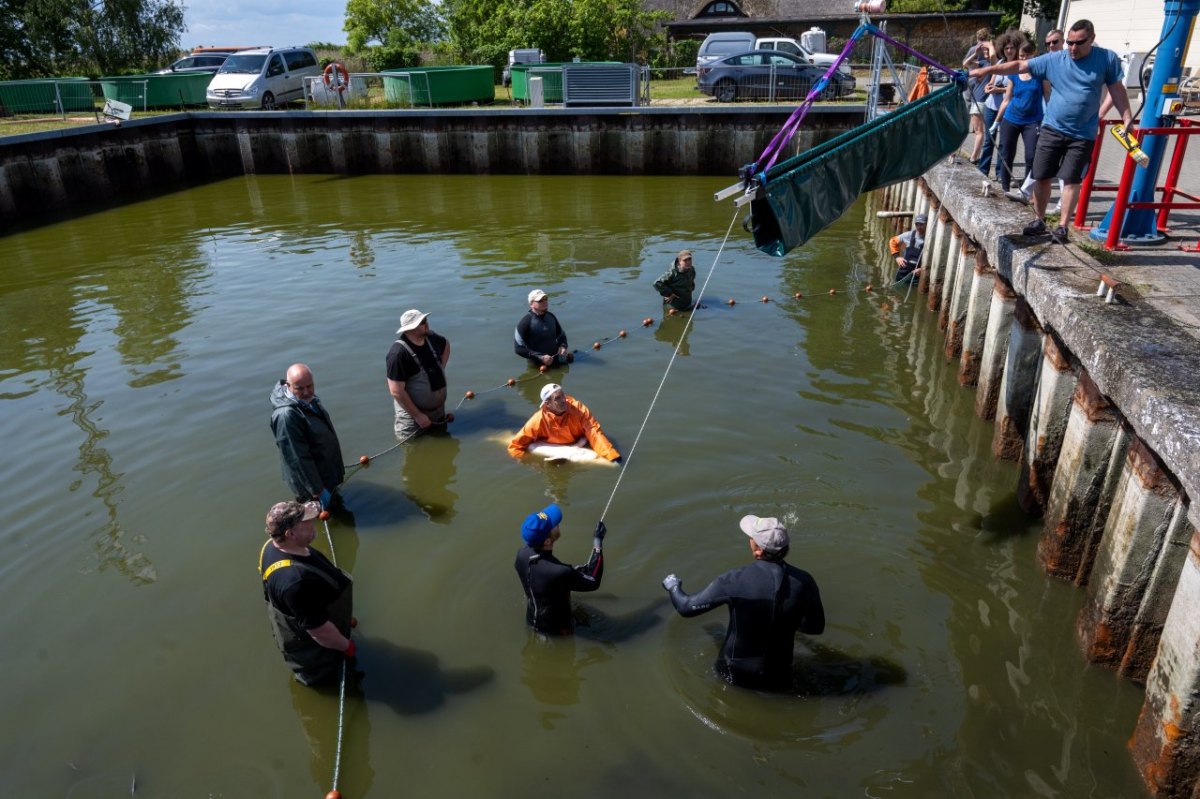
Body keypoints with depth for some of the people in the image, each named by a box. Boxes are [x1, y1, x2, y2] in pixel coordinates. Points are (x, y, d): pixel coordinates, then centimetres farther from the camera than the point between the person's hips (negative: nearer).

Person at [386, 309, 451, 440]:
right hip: (413, 413, -7)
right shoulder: (399, 353, -27)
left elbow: (446, 345, 21)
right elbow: (396, 391, -26)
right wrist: (418, 415, -21)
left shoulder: (431, 338, -5)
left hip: (439, 409, 7)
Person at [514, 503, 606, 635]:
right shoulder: (559, 572, -41)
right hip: (555, 629, -5)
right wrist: (598, 542, -20)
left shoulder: (522, 554, -20)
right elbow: (593, 581, -23)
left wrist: (573, 570, 6)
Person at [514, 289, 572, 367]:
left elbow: (561, 335, 19)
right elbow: (519, 348, -16)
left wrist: (563, 346, -3)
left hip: (557, 360, 6)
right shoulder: (526, 322, -15)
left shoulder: (551, 317, 3)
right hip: (538, 366, -5)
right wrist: (540, 357, -21)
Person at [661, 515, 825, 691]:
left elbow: (686, 607, -15)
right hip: (778, 680, 3)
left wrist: (673, 586, 7)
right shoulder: (803, 582, -21)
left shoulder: (735, 581, -27)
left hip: (736, 675, -2)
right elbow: (816, 627, -3)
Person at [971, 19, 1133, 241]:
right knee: (1041, 177, 4)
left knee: (1071, 180, -2)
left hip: (1082, 134, -2)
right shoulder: (1054, 60, 0)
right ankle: (1039, 221, 20)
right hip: (1052, 129, 2)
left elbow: (1117, 90, 4)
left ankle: (1062, 226, 6)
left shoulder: (1107, 59, -1)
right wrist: (988, 70, -11)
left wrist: (1127, 118, -1)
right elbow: (1020, 65, -2)